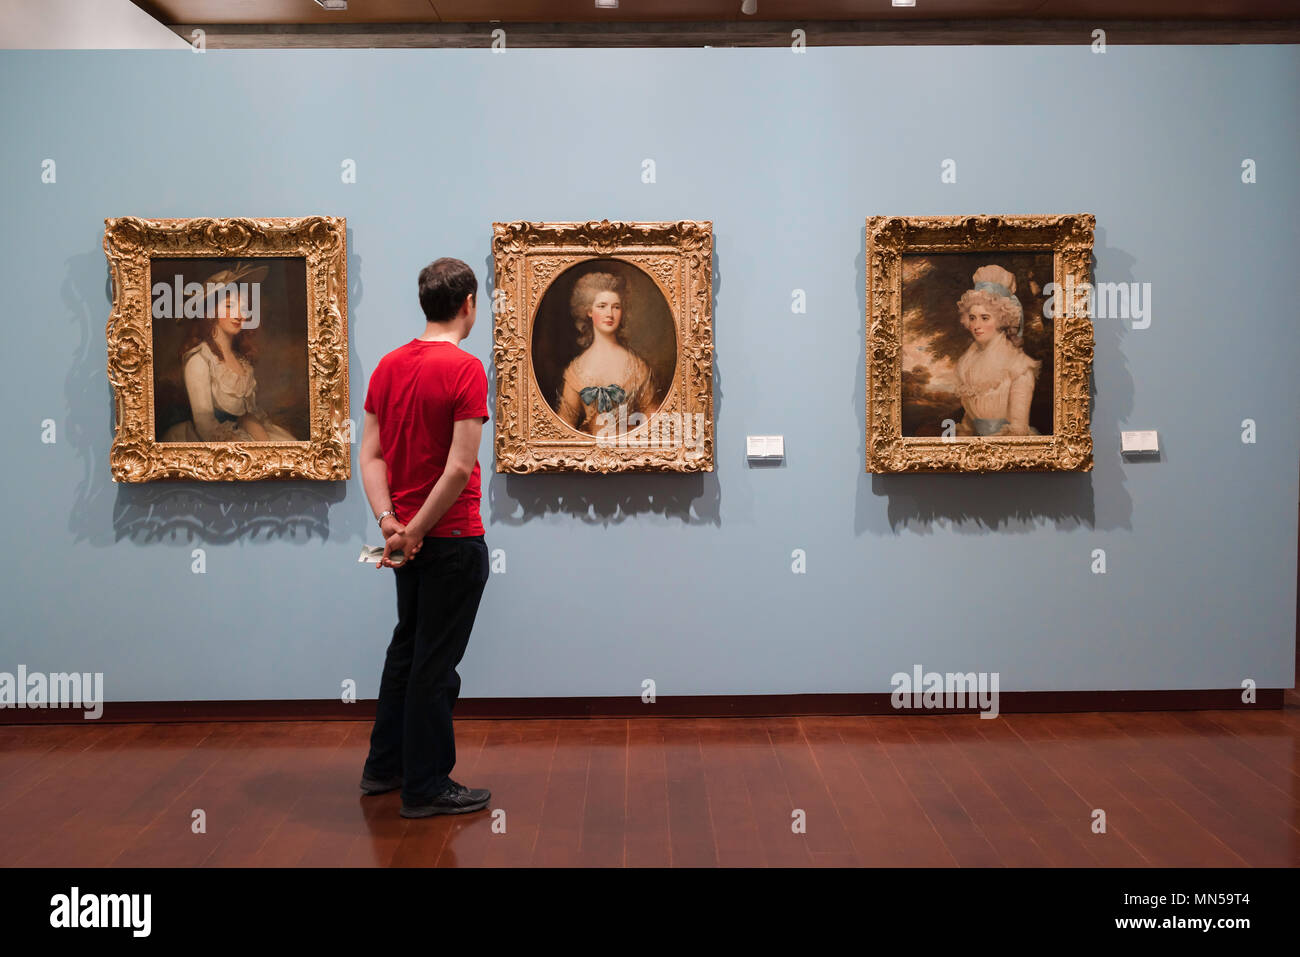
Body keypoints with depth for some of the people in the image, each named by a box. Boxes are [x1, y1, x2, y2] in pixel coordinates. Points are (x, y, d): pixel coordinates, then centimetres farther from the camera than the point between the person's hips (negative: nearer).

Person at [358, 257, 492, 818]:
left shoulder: (388, 367, 6)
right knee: (437, 662, 0)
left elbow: (370, 454, 3)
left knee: (407, 649, 20)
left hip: (410, 537, 8)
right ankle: (426, 787, 9)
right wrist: (414, 531, -16)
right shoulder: (465, 370, -17)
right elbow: (459, 467, -23)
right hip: (452, 538, -8)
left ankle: (385, 766, 30)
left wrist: (389, 522, -5)